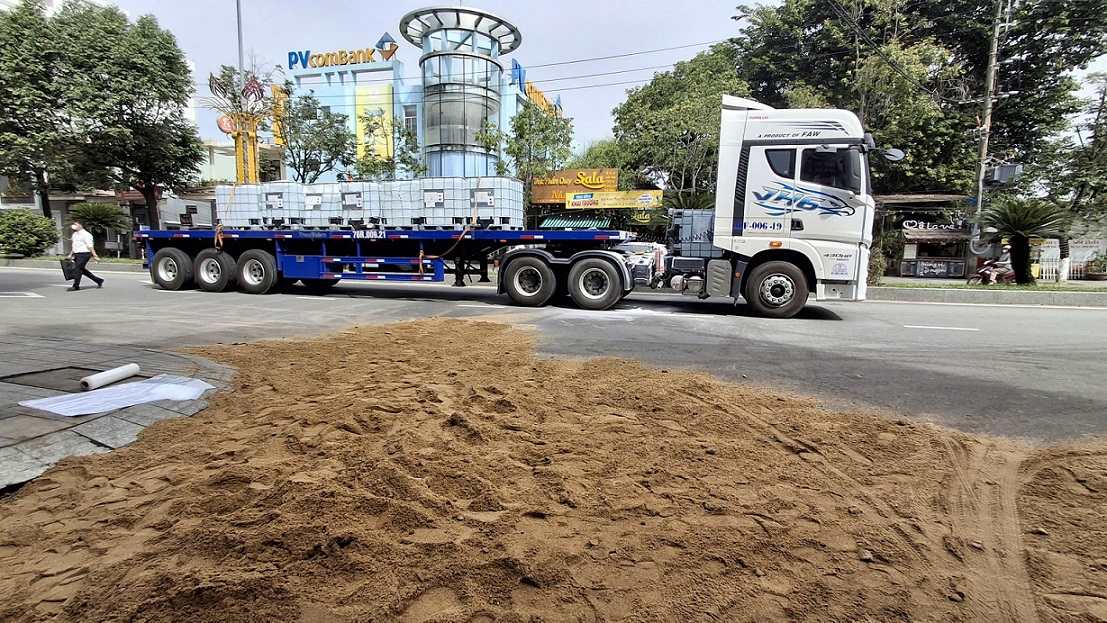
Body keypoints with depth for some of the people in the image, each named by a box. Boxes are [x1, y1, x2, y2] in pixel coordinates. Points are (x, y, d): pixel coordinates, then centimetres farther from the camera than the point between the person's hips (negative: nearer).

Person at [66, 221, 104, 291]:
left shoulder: (85, 234, -10)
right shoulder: (75, 234, 17)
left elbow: (90, 246, -16)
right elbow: (73, 246, 25)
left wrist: (95, 256, -20)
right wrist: (71, 254, 22)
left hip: (84, 254, -9)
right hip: (76, 254, 9)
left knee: (78, 269, -9)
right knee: (82, 269, 10)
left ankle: (76, 286, -2)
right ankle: (98, 281, 18)